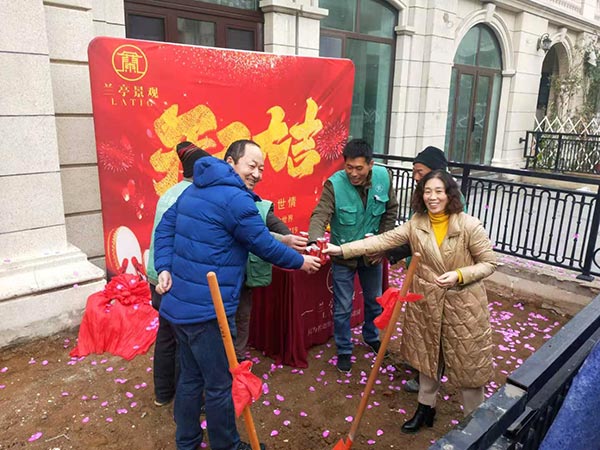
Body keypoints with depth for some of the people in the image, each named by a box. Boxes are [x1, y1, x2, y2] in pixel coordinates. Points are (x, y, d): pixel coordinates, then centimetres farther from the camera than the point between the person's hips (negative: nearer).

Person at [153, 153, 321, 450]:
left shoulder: (194, 190, 11)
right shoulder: (236, 199, -17)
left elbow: (164, 228, 11)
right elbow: (265, 246, -12)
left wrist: (164, 268, 2)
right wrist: (301, 262, 4)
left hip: (180, 303, 9)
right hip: (207, 310, -9)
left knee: (190, 377, 22)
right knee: (219, 385, 9)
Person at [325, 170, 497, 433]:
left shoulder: (470, 226, -15)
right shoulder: (416, 224, -5)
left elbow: (489, 263, -8)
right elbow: (383, 240, -9)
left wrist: (459, 275, -25)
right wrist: (343, 249, -16)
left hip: (464, 306, -3)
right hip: (427, 303, 4)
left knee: (468, 364, 8)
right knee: (428, 358, 20)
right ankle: (426, 408, 42)